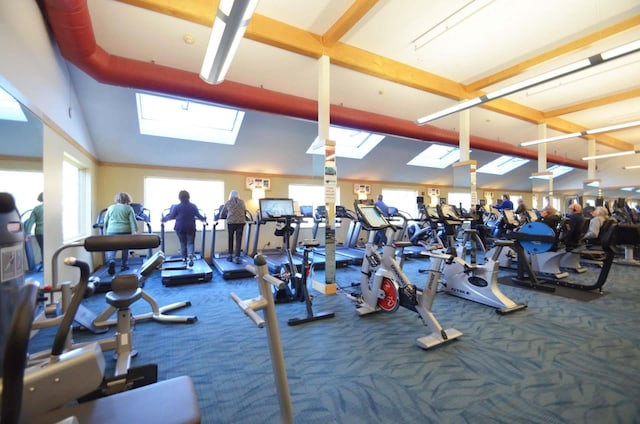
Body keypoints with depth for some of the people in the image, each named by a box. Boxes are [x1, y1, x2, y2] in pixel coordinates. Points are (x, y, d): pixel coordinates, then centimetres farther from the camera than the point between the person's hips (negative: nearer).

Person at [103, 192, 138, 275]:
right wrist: (135, 232, -4)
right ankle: (123, 265, 18)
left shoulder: (110, 208, 13)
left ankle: (111, 261, -21)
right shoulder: (129, 208, 3)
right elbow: (133, 222, -5)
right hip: (125, 231, -2)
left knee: (111, 249, 5)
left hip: (112, 231, 2)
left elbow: (105, 222, 17)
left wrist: (105, 231, 27)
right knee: (125, 249, 11)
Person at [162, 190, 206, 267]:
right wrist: (204, 218, 27)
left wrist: (164, 219, 22)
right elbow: (198, 216, 6)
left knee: (183, 243, 16)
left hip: (180, 228, 0)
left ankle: (184, 257, 26)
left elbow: (171, 216, 3)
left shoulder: (176, 207, -5)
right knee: (190, 243, 3)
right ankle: (190, 255, -21)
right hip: (190, 228, 0)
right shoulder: (193, 206, -1)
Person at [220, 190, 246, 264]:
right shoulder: (242, 202, 10)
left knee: (231, 239, 14)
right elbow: (245, 212, 16)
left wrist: (227, 215, 35)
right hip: (241, 222, 1)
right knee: (238, 240, 2)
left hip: (231, 222, -1)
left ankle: (230, 256, 20)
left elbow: (222, 213, 14)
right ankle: (237, 257, -1)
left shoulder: (228, 202, 6)